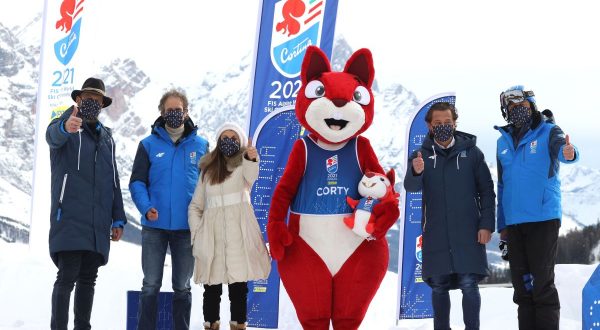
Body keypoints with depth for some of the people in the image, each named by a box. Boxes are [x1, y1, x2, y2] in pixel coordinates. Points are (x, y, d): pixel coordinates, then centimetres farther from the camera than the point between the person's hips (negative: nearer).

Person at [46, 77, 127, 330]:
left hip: (98, 224, 6)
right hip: (69, 219, -6)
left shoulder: (106, 136, 20)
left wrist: (118, 219, 15)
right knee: (67, 278, -11)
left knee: (88, 279, 9)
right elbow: (53, 135, -25)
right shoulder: (67, 125, 1)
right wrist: (65, 127, -50)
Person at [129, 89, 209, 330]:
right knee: (151, 285, 4)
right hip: (154, 227, -1)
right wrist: (146, 208, -18)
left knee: (182, 287, 10)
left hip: (187, 228, 1)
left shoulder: (200, 145, 5)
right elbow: (137, 181, -1)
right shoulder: (149, 145, 2)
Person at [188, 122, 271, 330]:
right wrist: (196, 232, 2)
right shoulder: (208, 170, 16)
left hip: (238, 233, -2)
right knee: (212, 286, 3)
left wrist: (251, 159, -41)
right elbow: (196, 205, 17)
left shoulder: (243, 165, 6)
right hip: (212, 234, 3)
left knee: (239, 285, -3)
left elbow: (251, 177, -20)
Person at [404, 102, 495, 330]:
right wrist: (416, 172, -33)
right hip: (435, 233, 1)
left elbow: (487, 191, 5)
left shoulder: (471, 152, 4)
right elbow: (411, 186, -10)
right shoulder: (422, 155, 5)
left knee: (469, 283, -5)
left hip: (468, 232, -1)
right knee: (438, 286, 6)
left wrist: (486, 224, -5)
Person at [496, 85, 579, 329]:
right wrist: (502, 224, 16)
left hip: (543, 217, -5)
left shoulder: (548, 131, 0)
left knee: (542, 282, -6)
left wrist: (568, 153, -48)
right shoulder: (504, 141, 15)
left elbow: (560, 147, -23)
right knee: (521, 283, 8)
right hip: (514, 222, 5)